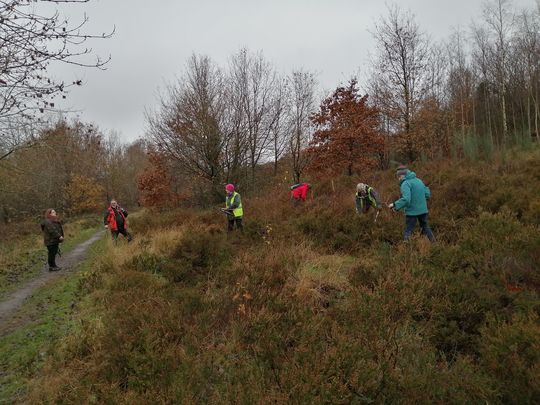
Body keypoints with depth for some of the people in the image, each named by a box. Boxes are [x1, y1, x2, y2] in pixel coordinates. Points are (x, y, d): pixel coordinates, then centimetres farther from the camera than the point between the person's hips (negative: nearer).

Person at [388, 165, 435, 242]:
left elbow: (406, 199, -27)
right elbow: (427, 194, 11)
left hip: (412, 212, -7)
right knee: (426, 227, 24)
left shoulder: (405, 184, -15)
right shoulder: (419, 180, 9)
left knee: (408, 231, 1)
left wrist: (395, 205, -19)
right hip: (423, 210, 7)